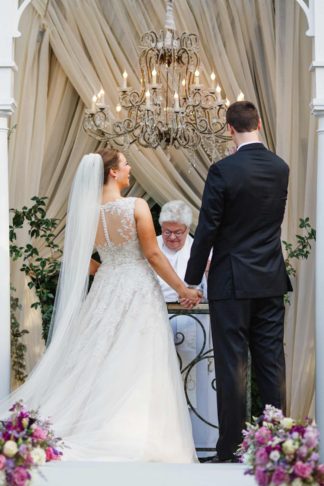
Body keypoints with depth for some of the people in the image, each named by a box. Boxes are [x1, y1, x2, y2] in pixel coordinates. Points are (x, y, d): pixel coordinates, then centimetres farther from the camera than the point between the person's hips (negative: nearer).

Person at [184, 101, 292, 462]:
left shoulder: (223, 170, -13)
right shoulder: (281, 168, 5)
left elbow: (207, 229, -11)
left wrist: (192, 278, 0)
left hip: (232, 282, -5)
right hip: (272, 282, 5)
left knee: (232, 367, 0)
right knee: (271, 363, 9)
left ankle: (231, 449, 4)